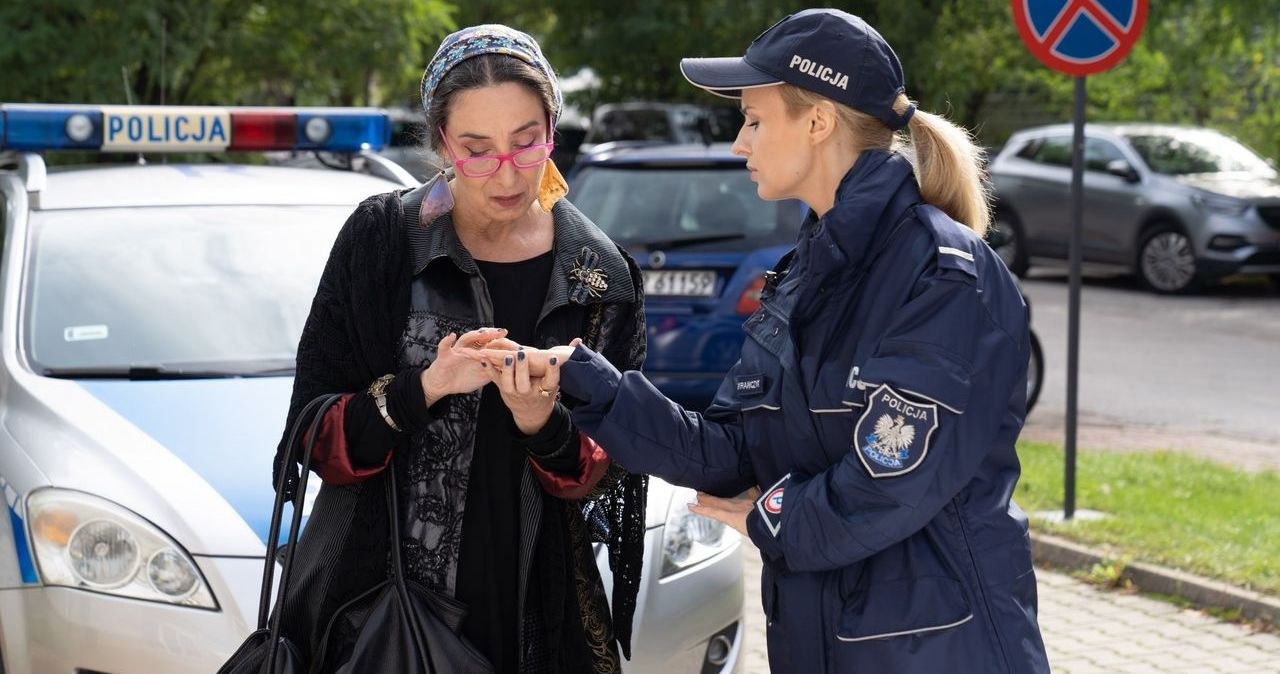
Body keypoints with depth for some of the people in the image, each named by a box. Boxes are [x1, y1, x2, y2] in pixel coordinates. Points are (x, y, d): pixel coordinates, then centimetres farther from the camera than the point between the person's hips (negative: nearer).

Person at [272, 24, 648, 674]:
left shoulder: (601, 274, 0)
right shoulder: (382, 237, -6)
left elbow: (604, 474, 1)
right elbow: (316, 438, -7)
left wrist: (543, 424, -20)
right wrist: (424, 389, -23)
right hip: (375, 593, -2)